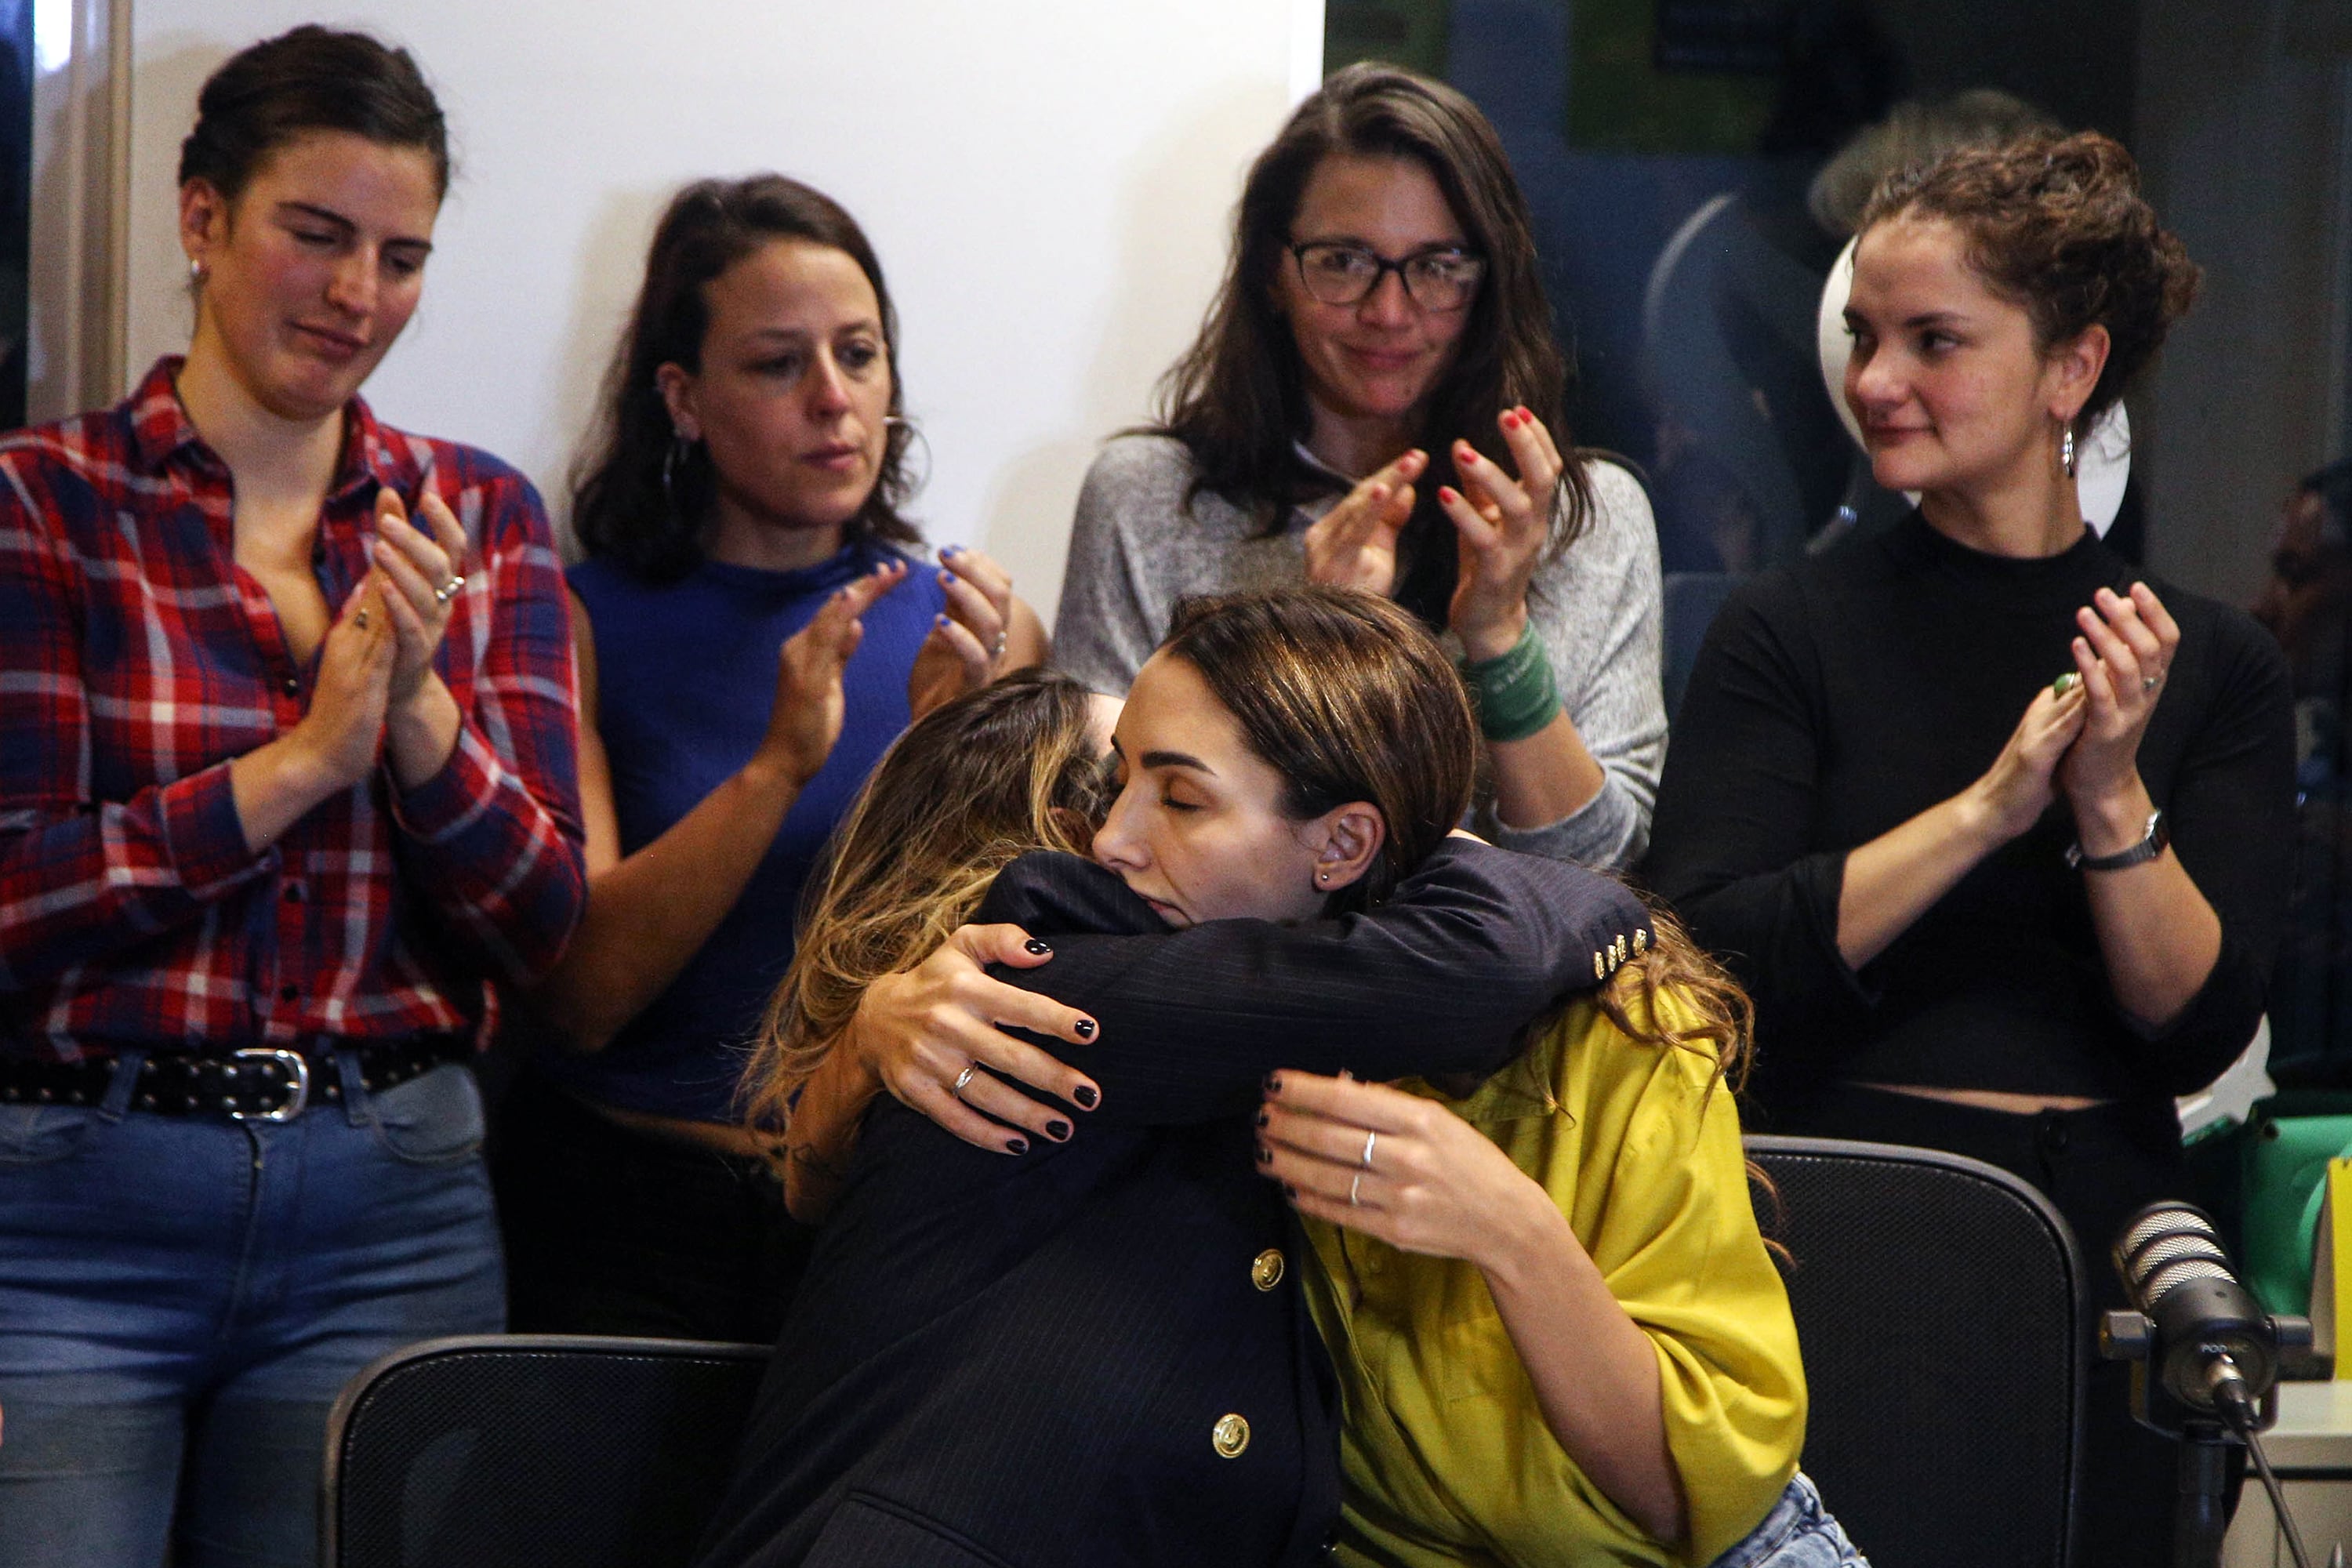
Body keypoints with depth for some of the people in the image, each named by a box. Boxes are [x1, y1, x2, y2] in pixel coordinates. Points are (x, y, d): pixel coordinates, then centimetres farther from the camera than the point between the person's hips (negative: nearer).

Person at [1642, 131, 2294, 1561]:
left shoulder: (2215, 668, 3)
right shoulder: (1791, 632, -1)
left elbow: (2203, 1035, -4)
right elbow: (1709, 960, -14)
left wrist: (2112, 803, -18)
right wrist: (1988, 807, -20)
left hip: (2100, 1246, 2)